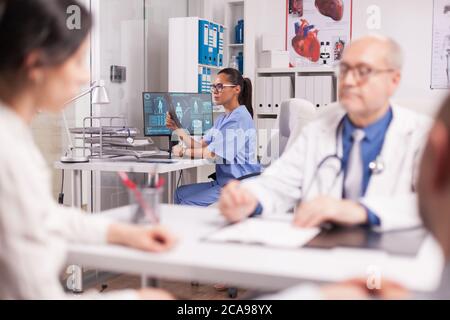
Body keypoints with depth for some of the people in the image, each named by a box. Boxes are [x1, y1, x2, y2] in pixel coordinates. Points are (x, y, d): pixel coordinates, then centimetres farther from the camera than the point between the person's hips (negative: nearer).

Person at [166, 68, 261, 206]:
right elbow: (200, 145, 11)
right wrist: (176, 128, 3)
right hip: (223, 182, 10)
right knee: (181, 192, 6)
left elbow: (213, 152, -21)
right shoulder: (222, 119, 16)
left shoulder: (240, 118, -17)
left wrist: (183, 151, -8)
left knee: (187, 204, -14)